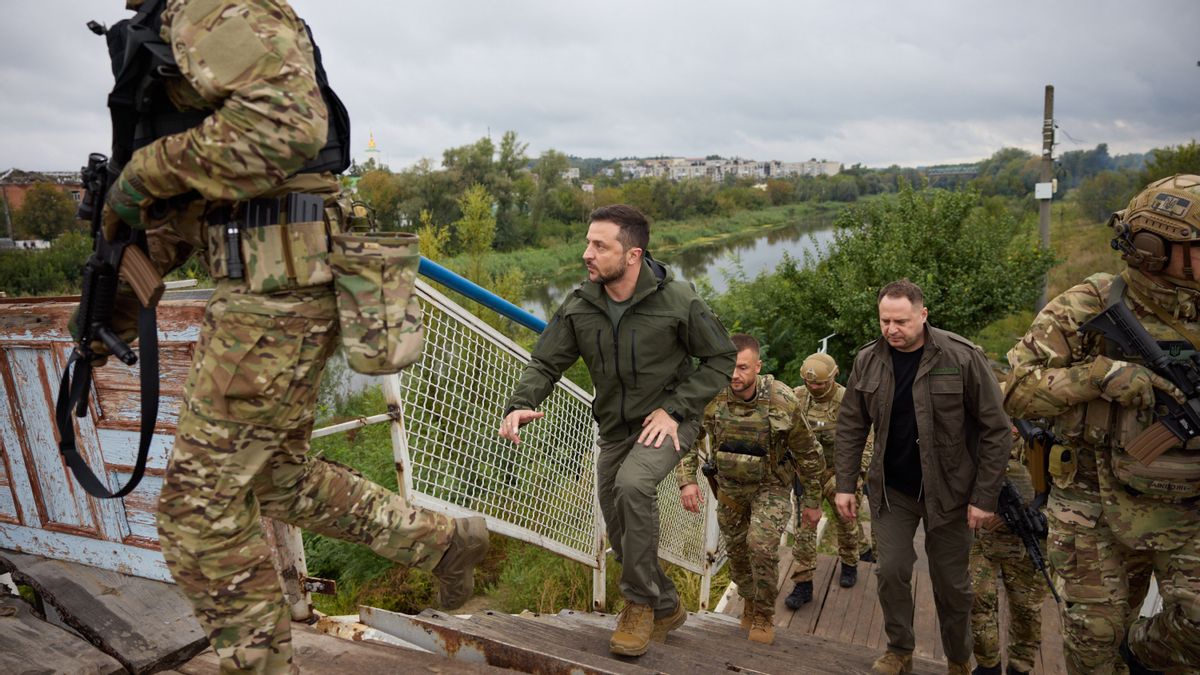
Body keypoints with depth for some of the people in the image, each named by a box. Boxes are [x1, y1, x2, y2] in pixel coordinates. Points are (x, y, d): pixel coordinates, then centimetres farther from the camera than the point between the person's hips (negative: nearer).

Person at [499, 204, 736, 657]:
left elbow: (721, 359, -10)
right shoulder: (580, 306, -9)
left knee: (633, 483, -34)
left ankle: (640, 602, -12)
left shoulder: (678, 300, -20)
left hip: (666, 423, -5)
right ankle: (666, 609, 38)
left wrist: (674, 408, -19)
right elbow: (546, 363, -5)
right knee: (621, 532, 11)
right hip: (614, 428, 5)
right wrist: (519, 405, -25)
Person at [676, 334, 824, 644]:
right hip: (730, 486, 3)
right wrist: (687, 480, -21)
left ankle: (764, 615, 3)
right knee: (736, 548, 14)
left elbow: (808, 453, -11)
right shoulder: (712, 397, -20)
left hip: (771, 486, -3)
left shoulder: (782, 402, -25)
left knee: (762, 544, -21)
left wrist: (813, 502, -3)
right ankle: (749, 601, 43)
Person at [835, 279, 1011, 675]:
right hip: (891, 489, 2)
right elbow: (851, 427, 2)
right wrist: (845, 485, -1)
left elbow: (995, 430, -12)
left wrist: (985, 496, -12)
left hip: (947, 491, -2)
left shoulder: (963, 358, -16)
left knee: (951, 582, 11)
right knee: (891, 571, 3)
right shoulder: (867, 361, -5)